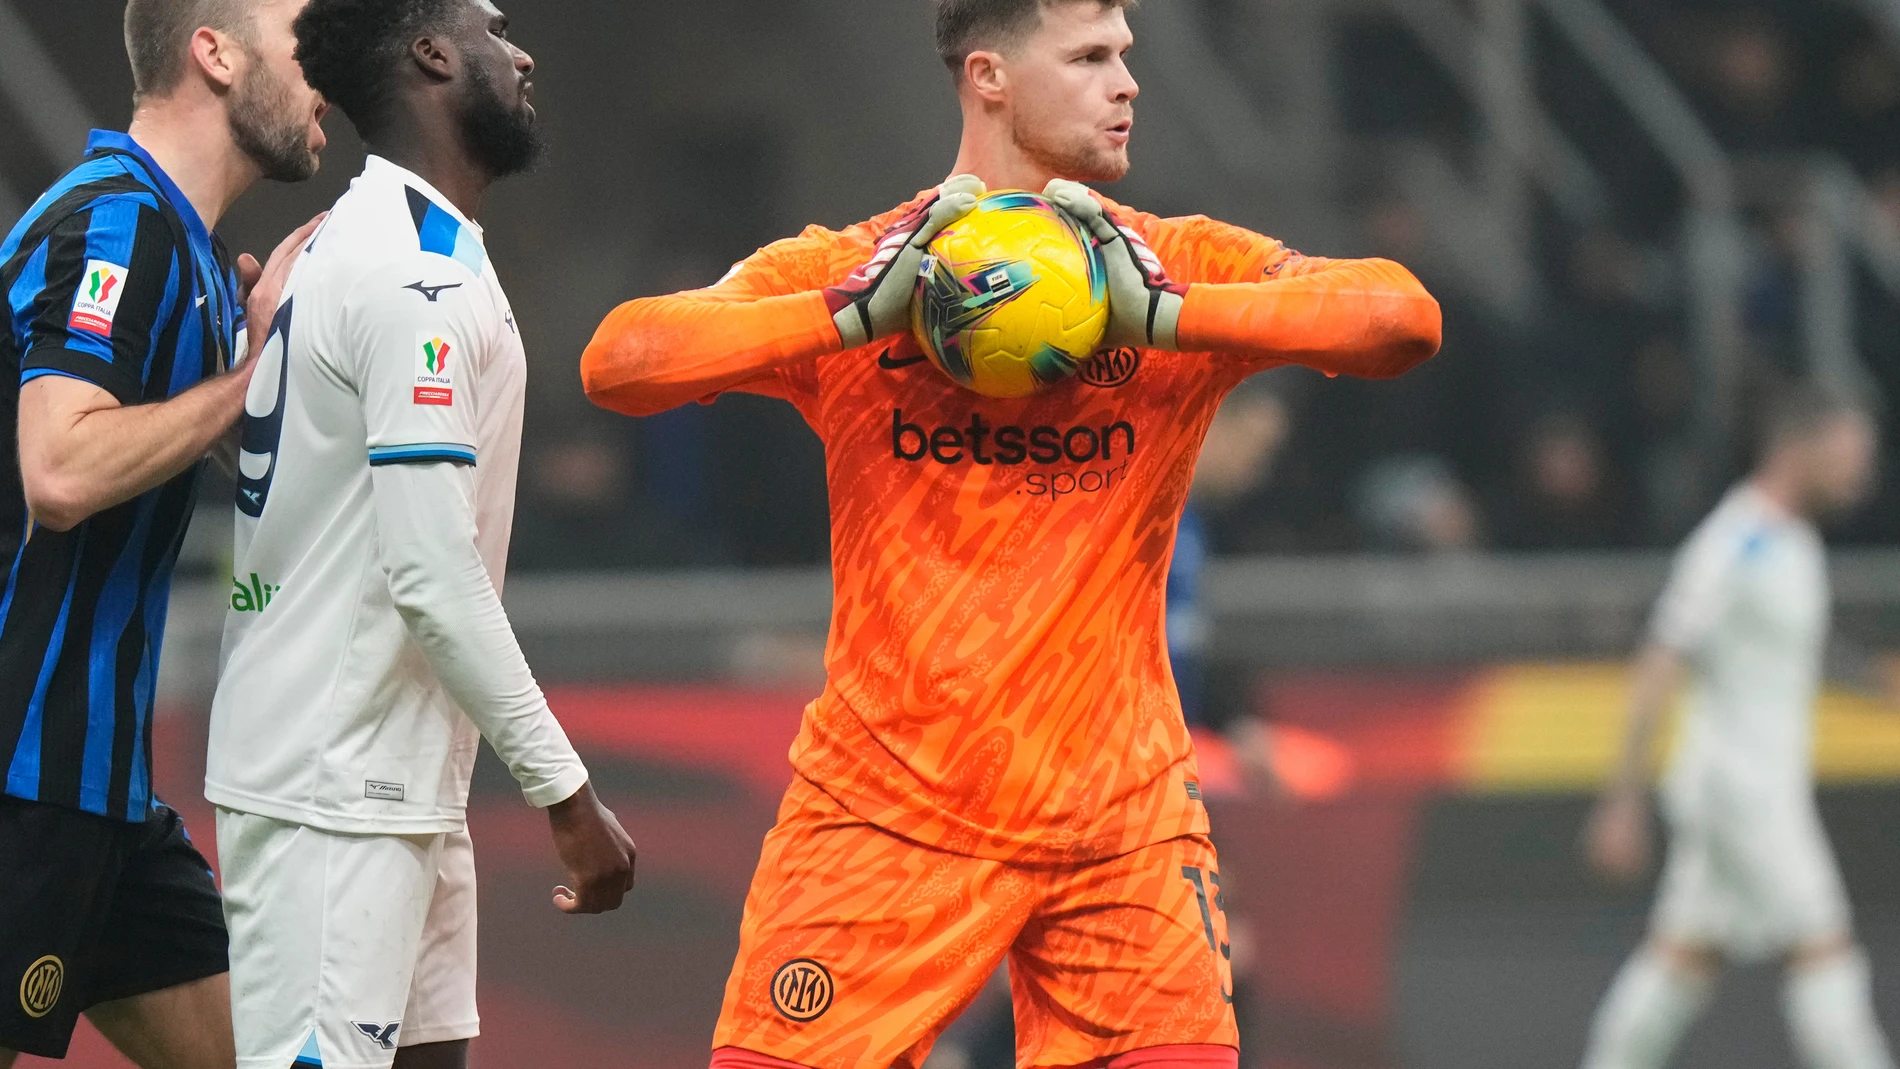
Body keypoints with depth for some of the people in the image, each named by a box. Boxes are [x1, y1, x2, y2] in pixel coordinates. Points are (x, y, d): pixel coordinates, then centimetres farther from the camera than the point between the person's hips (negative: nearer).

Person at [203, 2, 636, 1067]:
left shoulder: (359, 247, 16)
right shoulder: (418, 276, -17)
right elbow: (434, 575, -22)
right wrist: (565, 790, -19)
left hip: (403, 790, 10)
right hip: (335, 796, -10)